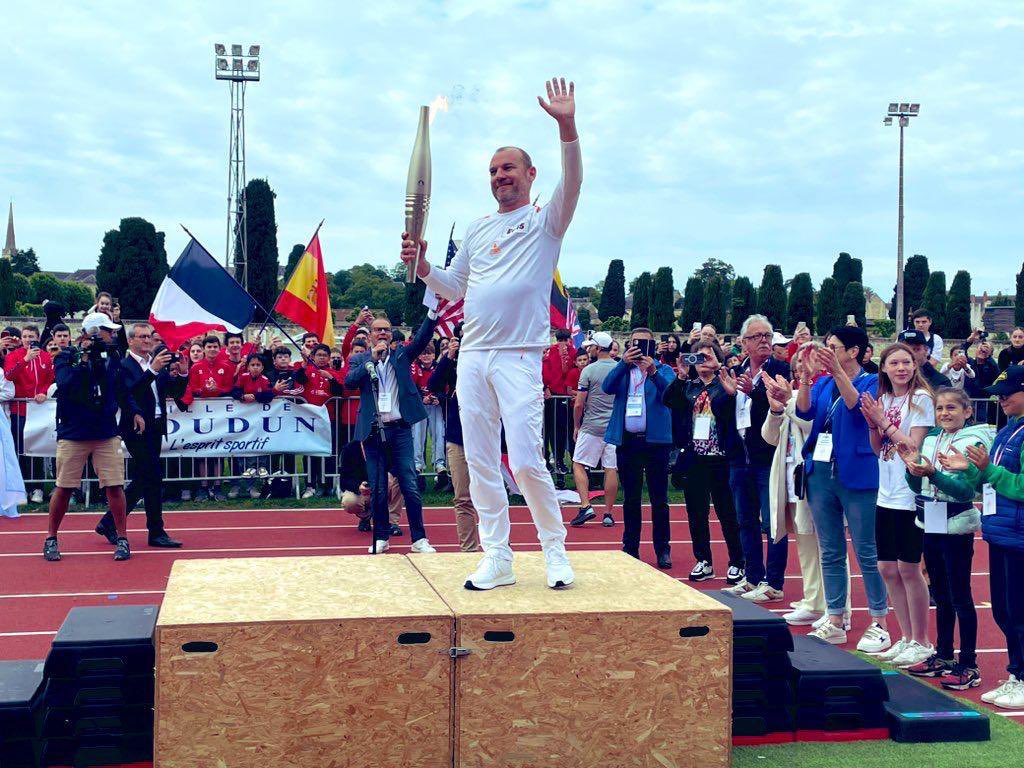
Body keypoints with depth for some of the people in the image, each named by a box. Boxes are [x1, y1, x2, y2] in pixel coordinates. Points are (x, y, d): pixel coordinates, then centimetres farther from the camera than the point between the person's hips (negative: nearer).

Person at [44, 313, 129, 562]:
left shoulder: (113, 357, 7)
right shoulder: (67, 357, -3)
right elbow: (66, 386, -20)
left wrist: (134, 412, 3)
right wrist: (84, 360, -22)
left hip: (107, 434, 3)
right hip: (73, 434, -3)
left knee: (114, 486, -3)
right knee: (64, 488, 2)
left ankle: (122, 538, 8)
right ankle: (51, 539, 18)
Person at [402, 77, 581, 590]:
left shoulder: (545, 222, 3)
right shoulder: (477, 230, 19)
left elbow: (572, 185, -16)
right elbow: (455, 289, 24)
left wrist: (567, 127, -28)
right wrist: (422, 267, 6)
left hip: (519, 358, -6)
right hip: (472, 356, 6)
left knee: (526, 461, -11)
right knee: (480, 463, 5)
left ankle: (556, 552, 6)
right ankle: (497, 558, 12)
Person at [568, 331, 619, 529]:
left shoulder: (589, 370, -7)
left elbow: (579, 404, -8)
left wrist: (576, 426, 5)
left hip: (592, 426, -4)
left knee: (579, 465, 5)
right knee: (612, 469, 5)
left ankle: (586, 506, -8)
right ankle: (608, 514, 7)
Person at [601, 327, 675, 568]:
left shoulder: (663, 370, 7)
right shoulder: (622, 370, 12)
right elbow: (607, 387, -7)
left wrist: (653, 372, -29)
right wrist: (624, 363, -20)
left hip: (655, 440, -2)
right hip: (627, 441, 2)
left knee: (659, 499, 2)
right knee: (630, 500, 8)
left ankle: (663, 549, 9)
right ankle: (630, 548, 15)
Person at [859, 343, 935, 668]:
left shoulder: (921, 399, -9)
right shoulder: (883, 399, 10)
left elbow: (914, 446, -16)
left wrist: (884, 421, -15)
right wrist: (873, 423, -4)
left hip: (910, 495, -7)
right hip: (886, 495, 7)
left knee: (908, 568, -1)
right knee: (887, 569, 10)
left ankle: (921, 642, 12)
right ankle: (906, 638, 21)